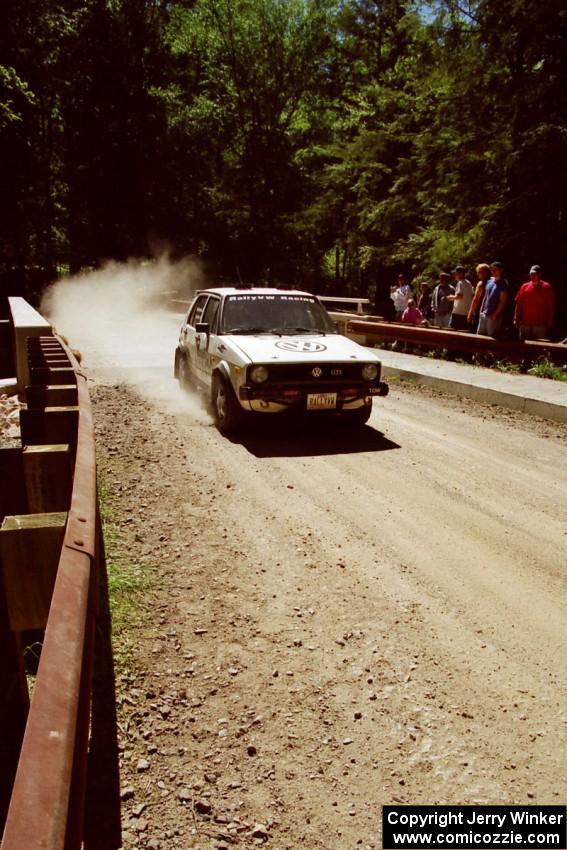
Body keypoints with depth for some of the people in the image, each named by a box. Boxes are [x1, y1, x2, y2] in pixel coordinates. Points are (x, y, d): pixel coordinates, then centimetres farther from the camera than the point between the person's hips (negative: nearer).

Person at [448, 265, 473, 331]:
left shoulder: (460, 283, -10)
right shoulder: (469, 283, 16)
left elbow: (460, 296, -22)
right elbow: (471, 296, 21)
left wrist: (452, 297, -5)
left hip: (458, 312, -9)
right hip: (467, 312, 9)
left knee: (452, 329, -6)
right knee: (464, 331, 8)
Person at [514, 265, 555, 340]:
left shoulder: (547, 287, 0)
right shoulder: (524, 286, 7)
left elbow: (551, 306, 0)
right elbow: (519, 304, 7)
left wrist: (550, 323, -3)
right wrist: (516, 319, 1)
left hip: (540, 325, -3)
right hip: (524, 323, 3)